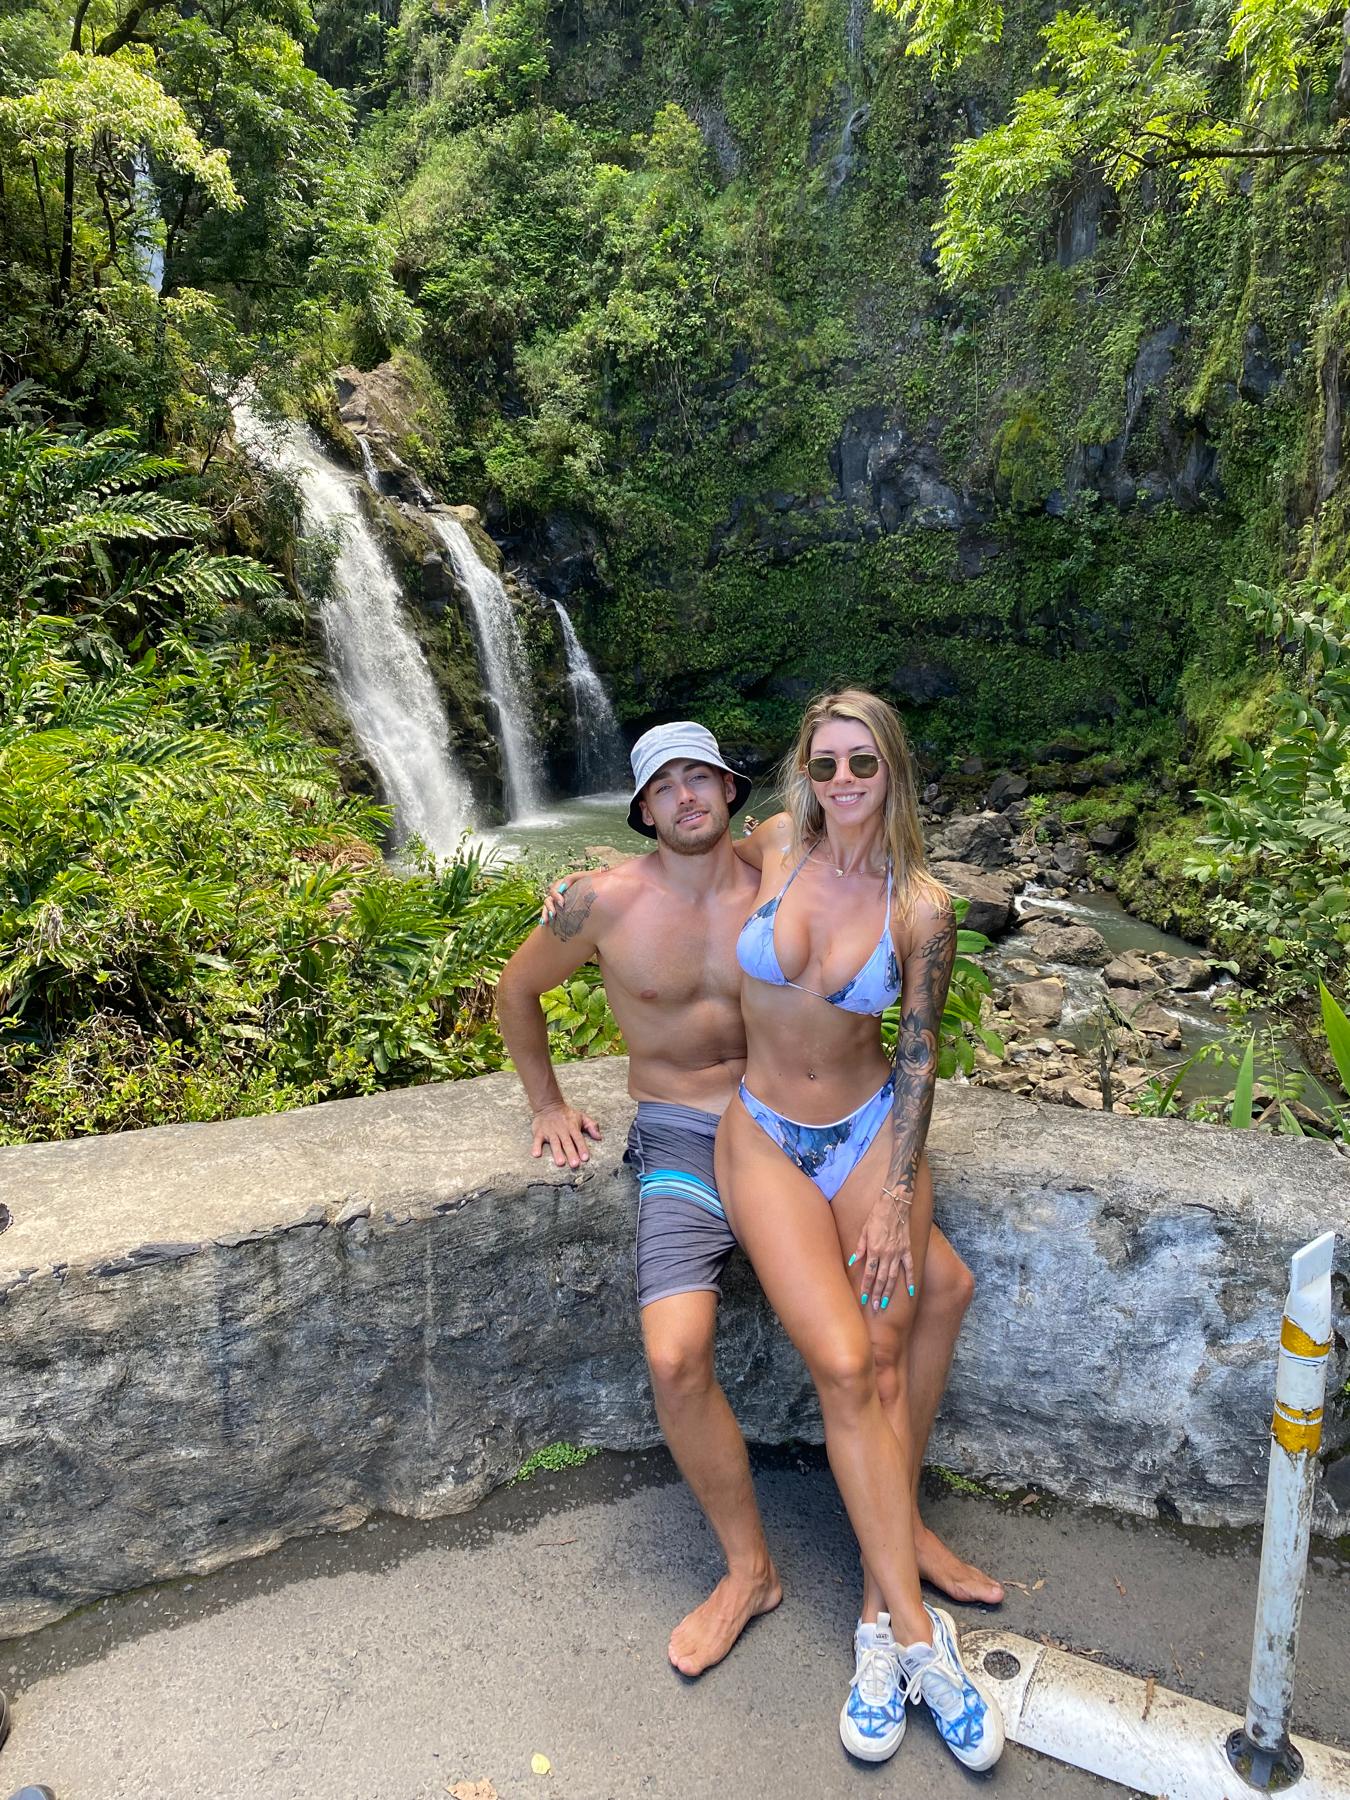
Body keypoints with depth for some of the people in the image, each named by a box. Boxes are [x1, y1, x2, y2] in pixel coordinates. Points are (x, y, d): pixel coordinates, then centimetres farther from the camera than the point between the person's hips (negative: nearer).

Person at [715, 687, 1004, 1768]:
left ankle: (883, 1622, 4)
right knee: (843, 1365, -13)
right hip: (767, 1140, 0)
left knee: (884, 1361, -9)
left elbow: (919, 1059, -2)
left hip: (872, 1132, 0)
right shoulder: (774, 849, -5)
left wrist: (896, 1200, -7)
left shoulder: (922, 908, -7)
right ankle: (920, 1632, -4)